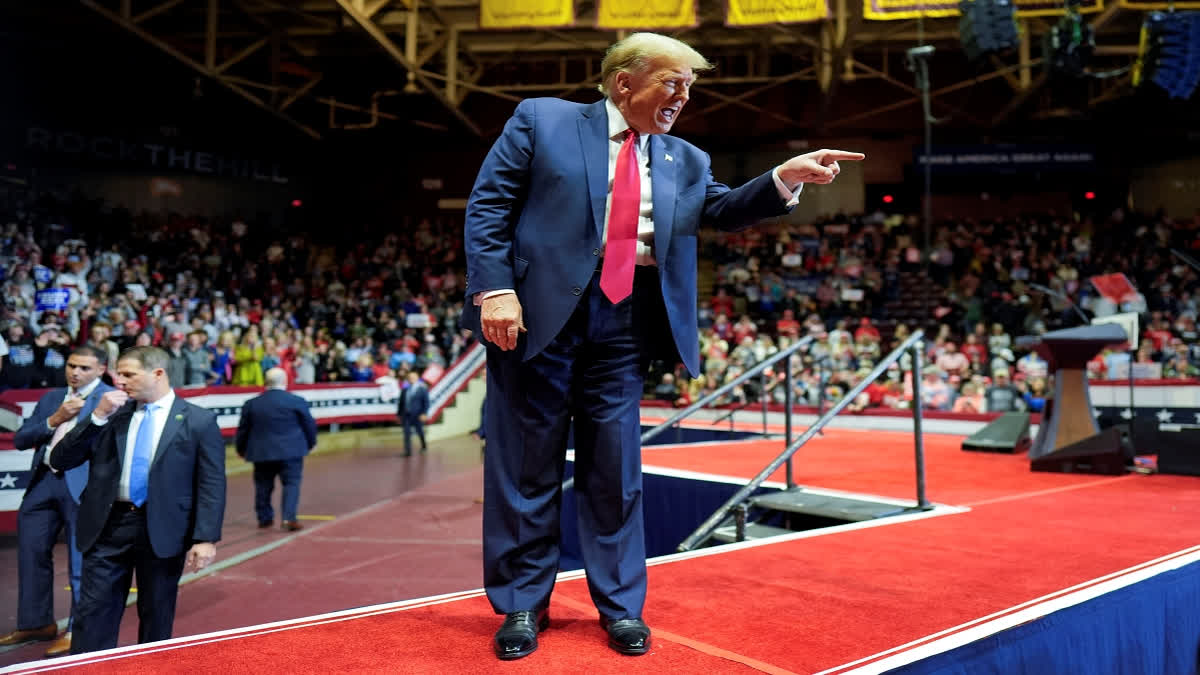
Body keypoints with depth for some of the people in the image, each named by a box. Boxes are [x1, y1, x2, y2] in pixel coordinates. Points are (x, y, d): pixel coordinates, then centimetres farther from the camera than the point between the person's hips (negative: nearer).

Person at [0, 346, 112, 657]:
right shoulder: (51, 398, 16)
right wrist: (54, 420, -6)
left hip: (82, 486, -7)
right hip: (43, 481, 7)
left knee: (81, 561, 0)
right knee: (31, 553, 15)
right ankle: (37, 622, 31)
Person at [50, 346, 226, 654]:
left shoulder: (199, 421, -3)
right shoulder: (111, 414, 7)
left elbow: (212, 485, -6)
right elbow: (59, 461, 3)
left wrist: (206, 539, -14)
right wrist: (97, 416, -8)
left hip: (163, 531, -2)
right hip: (108, 525, 3)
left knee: (156, 619, 10)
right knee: (93, 615, 3)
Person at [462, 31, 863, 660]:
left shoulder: (684, 160, 17)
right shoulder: (541, 120, 4)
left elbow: (723, 209, 8)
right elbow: (487, 205, -1)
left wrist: (784, 176, -8)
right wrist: (495, 288, -13)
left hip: (624, 325, 3)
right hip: (539, 311, -3)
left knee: (615, 469, 8)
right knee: (526, 465, 5)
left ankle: (621, 607, 22)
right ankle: (522, 604, 20)